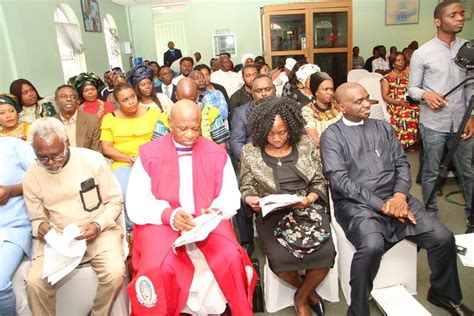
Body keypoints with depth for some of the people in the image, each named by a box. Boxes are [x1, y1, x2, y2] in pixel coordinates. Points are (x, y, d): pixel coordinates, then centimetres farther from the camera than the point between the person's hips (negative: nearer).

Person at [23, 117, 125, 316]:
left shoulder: (93, 159, -10)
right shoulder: (31, 177, -1)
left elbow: (115, 201, -3)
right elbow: (36, 218, 10)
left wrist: (98, 225, -19)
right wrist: (40, 226, -14)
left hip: (99, 231, -2)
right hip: (57, 237, 3)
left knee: (114, 272, -27)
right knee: (35, 281, -21)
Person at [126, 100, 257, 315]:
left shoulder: (217, 153, 6)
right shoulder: (149, 154, 1)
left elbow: (231, 196, 5)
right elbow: (136, 205, -4)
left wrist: (215, 212, -17)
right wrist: (169, 215, -21)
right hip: (161, 223, -1)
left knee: (233, 258, -25)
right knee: (158, 269, -29)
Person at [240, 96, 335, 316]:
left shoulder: (305, 145, 3)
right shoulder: (250, 152, 2)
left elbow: (319, 182, 6)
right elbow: (247, 186, 8)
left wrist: (309, 199, -14)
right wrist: (250, 199, -15)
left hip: (307, 208, 1)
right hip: (271, 213, 0)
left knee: (325, 252, -23)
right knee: (279, 257, -27)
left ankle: (302, 297, 10)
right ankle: (308, 291, 11)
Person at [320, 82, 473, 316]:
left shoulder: (384, 128, 15)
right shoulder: (332, 135, -3)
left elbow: (402, 164, 11)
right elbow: (339, 180, -13)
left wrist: (400, 194, -9)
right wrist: (381, 205, -17)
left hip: (394, 198, 5)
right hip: (356, 204, -5)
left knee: (443, 238, -9)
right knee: (372, 246, -33)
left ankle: (443, 293, 21)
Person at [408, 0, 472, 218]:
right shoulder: (422, 53, -6)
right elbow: (412, 88, -1)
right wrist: (425, 95, -23)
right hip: (433, 124, -3)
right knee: (431, 173, 10)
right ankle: (430, 215, 27)